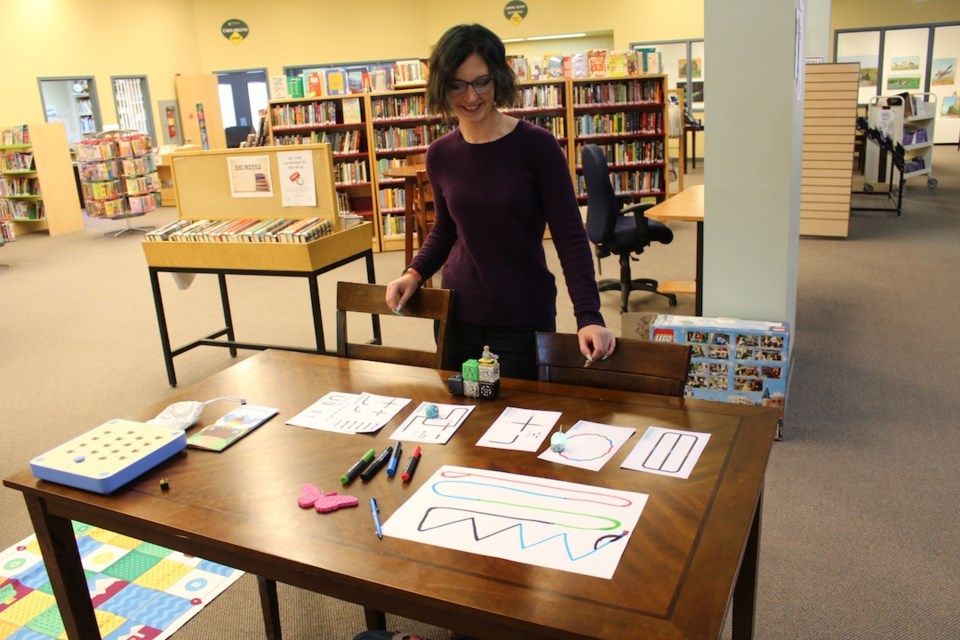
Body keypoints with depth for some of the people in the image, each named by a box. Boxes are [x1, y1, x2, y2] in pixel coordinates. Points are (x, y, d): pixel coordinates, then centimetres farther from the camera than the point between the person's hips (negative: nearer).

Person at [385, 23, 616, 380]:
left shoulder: (536, 146, -12)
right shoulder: (440, 154, 1)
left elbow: (570, 237, -12)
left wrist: (588, 316, -21)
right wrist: (415, 273, 0)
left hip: (524, 320, -4)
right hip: (456, 316, 4)